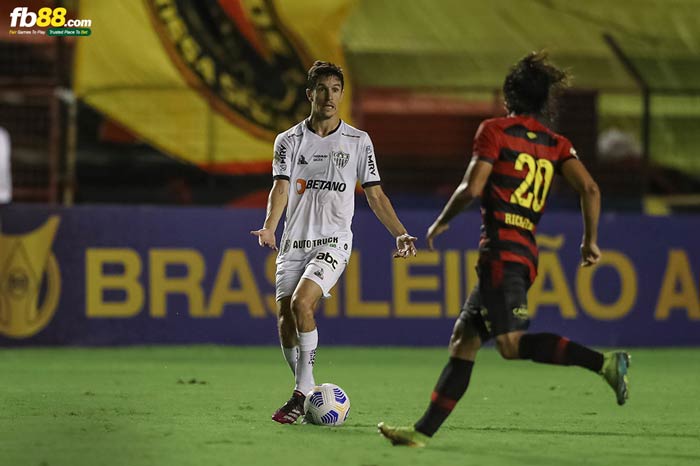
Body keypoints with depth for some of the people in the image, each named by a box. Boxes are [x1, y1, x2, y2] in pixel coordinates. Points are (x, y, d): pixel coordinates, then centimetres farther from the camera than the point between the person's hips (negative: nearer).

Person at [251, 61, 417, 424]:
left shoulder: (358, 141, 5)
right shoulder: (289, 141, 7)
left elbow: (375, 194, 7)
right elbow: (281, 188, -4)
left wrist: (400, 234, -4)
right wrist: (269, 228, -22)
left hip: (333, 242, -3)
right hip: (294, 242, 3)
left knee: (301, 302, -24)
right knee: (285, 318, -4)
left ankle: (302, 392, -17)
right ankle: (306, 395, 11)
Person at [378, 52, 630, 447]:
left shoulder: (496, 131, -3)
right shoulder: (557, 145, 13)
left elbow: (472, 188, -10)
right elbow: (590, 188, 1)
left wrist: (442, 222, 6)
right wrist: (591, 240, 9)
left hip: (501, 249, -8)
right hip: (527, 254, 8)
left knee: (511, 343, -18)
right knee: (464, 339, 9)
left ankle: (604, 362, -27)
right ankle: (425, 430, 7)